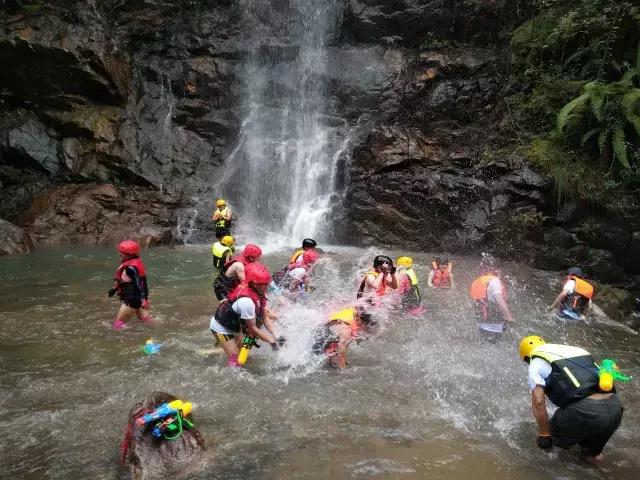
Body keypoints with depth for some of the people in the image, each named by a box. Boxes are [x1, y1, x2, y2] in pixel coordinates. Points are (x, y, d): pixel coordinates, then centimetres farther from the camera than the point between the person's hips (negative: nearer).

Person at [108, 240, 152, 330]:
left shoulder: (130, 268, -25)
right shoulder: (132, 264, 6)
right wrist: (114, 289, 27)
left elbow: (138, 284, -30)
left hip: (132, 300, -10)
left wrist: (143, 300, -33)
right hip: (134, 298, 10)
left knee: (118, 324, 0)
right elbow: (123, 280, 20)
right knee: (145, 320, 18)